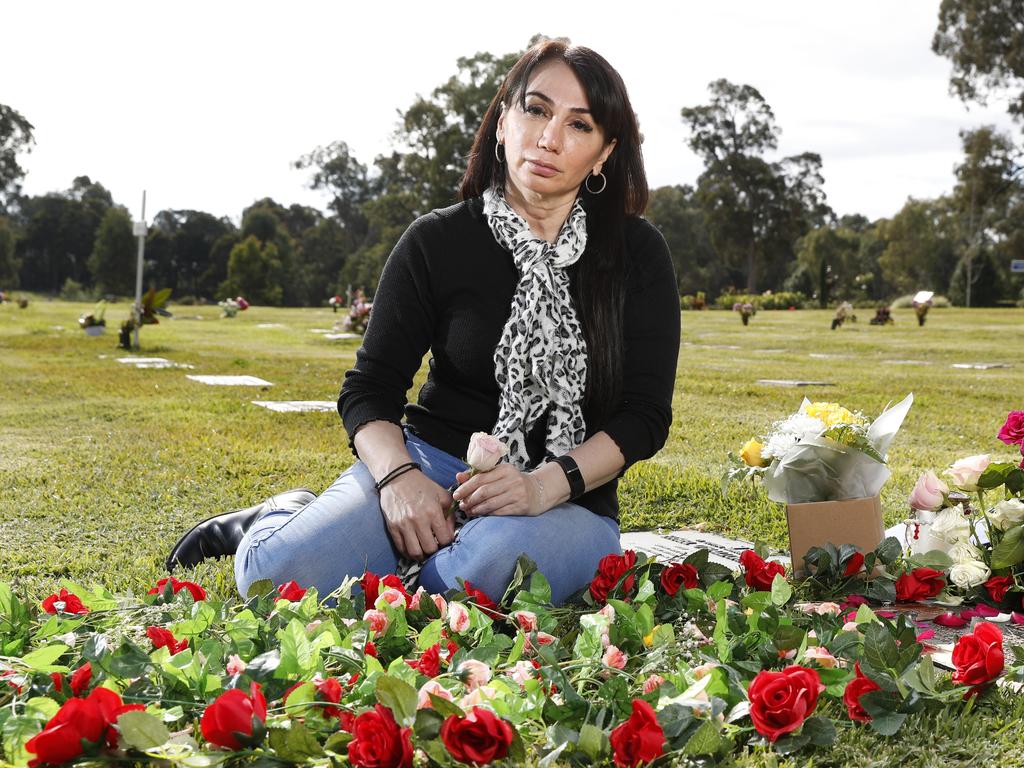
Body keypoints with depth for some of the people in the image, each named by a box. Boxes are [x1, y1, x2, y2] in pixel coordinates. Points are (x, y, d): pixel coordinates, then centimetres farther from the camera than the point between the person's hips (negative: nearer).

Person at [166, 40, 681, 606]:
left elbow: (644, 415, -3)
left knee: (494, 563, -38)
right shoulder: (437, 242, 0)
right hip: (432, 461, 0)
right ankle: (291, 519, 10)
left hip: (570, 499, 0)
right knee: (277, 572, -27)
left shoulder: (638, 254, 0)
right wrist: (398, 476, -21)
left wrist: (547, 484, -20)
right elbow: (368, 389, 1)